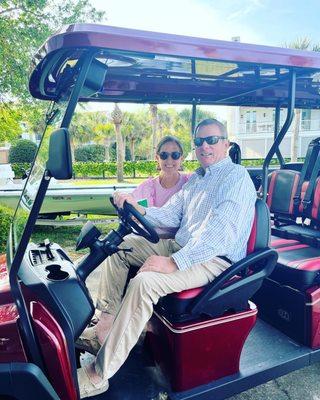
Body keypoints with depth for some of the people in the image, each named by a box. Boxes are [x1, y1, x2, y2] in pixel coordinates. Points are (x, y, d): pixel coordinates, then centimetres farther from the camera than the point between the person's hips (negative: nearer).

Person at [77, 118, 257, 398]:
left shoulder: (237, 178, -12)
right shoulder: (196, 178, 17)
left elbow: (221, 233, -25)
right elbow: (170, 216, 10)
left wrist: (174, 262, -30)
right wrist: (138, 210, -9)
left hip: (215, 259, -9)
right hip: (181, 248, 10)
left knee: (145, 281, -31)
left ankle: (98, 375, -18)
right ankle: (107, 325, 4)